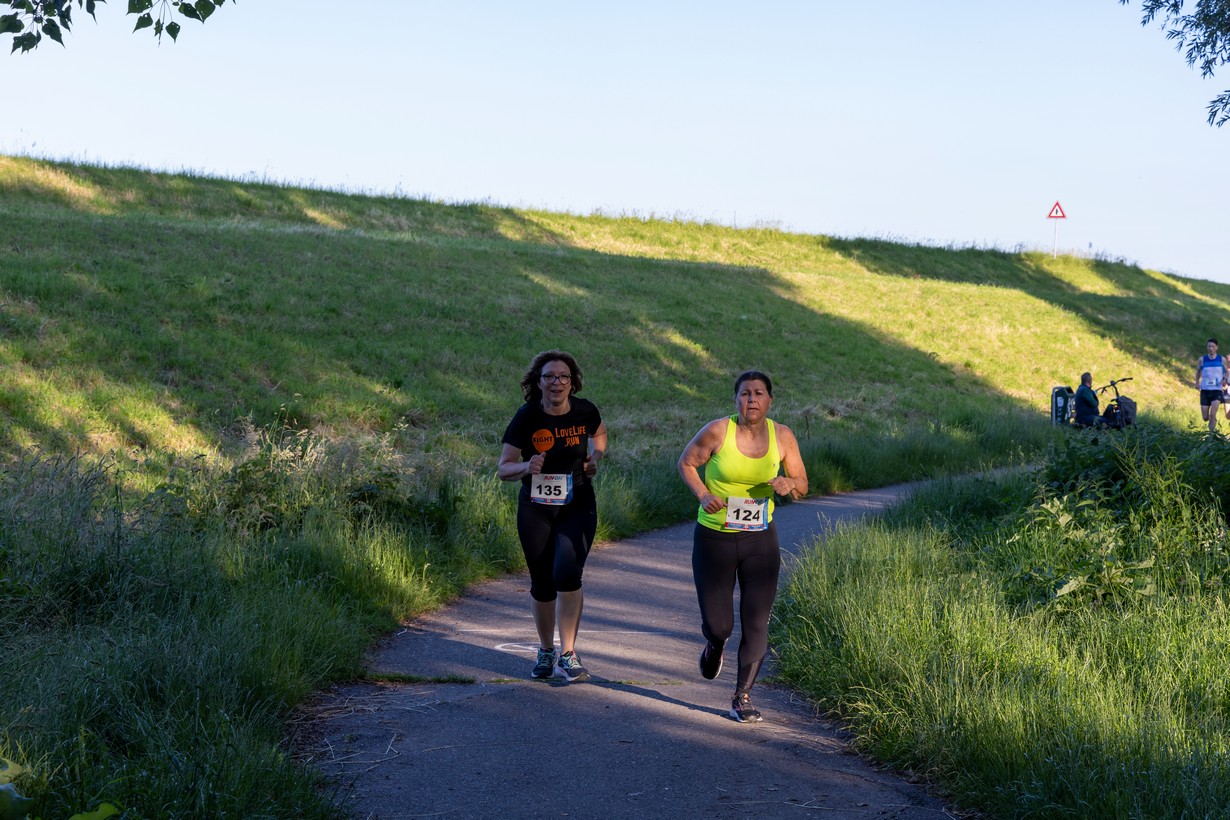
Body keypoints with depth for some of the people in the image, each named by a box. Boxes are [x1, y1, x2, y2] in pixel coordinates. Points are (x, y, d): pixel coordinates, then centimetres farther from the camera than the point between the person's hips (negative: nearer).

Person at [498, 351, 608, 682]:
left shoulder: (585, 411, -8)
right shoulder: (526, 417, -12)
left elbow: (599, 433, 18)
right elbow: (503, 469, -9)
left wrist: (594, 459, -2)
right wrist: (526, 466, -29)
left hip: (577, 507, 0)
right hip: (535, 509, 0)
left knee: (567, 573, -20)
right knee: (542, 583, 9)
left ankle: (567, 656, -11)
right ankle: (546, 651, 34)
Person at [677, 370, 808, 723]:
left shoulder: (782, 436, -4)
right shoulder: (717, 431, -12)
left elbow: (802, 485, 6)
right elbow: (686, 463, 1)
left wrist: (788, 484, -18)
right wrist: (703, 495, -15)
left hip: (760, 540, 2)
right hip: (713, 538, -2)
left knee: (757, 622, -4)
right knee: (717, 624, 1)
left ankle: (742, 698, 11)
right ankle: (714, 647, 41)